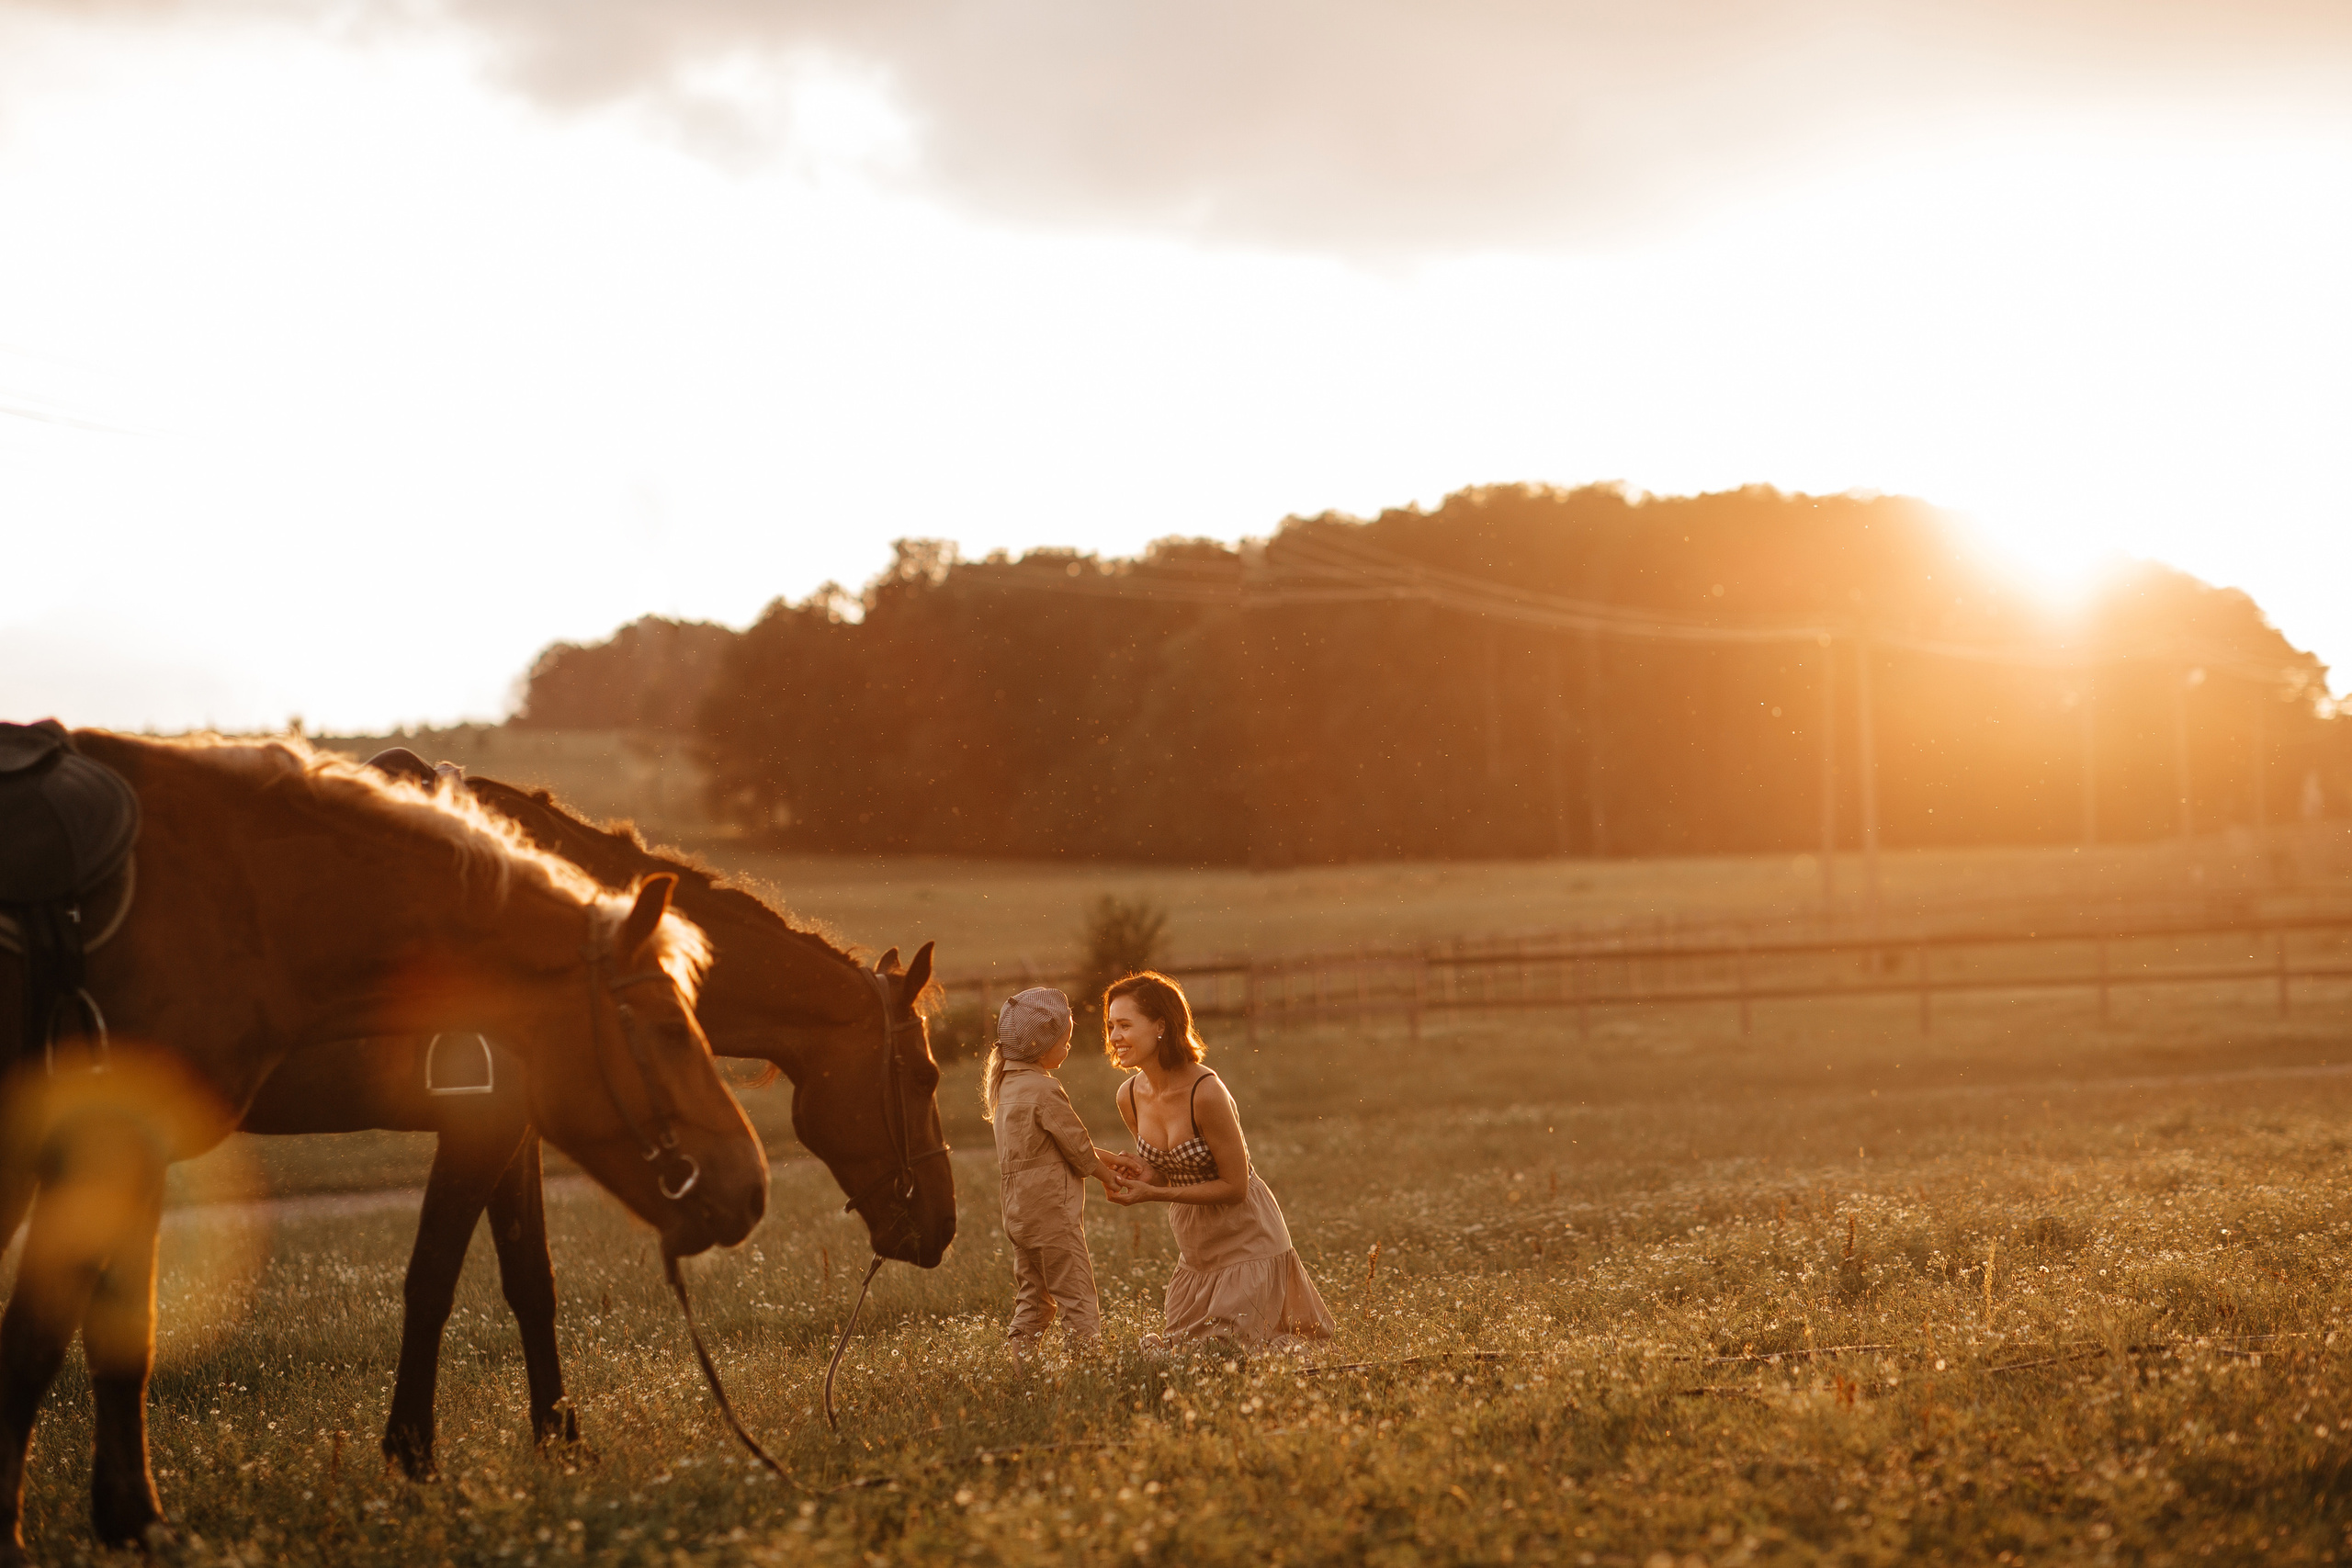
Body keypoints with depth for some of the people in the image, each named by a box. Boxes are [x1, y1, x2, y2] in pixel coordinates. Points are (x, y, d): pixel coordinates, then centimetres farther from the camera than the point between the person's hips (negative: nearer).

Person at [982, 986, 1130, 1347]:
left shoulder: (1006, 1083, 12)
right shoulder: (1044, 1090, -17)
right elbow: (1077, 1146, -11)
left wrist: (1106, 1159, 18)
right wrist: (1108, 1177, 6)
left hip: (1019, 1211, 9)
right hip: (1051, 1210, -9)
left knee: (1032, 1302, 14)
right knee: (1078, 1302, -5)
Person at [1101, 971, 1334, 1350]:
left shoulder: (1206, 1092, -26)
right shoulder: (1130, 1096, -5)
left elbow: (1235, 1186, -20)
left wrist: (1153, 1194, -23)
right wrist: (1130, 1180, -12)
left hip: (1245, 1243, -7)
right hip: (1195, 1250, 7)